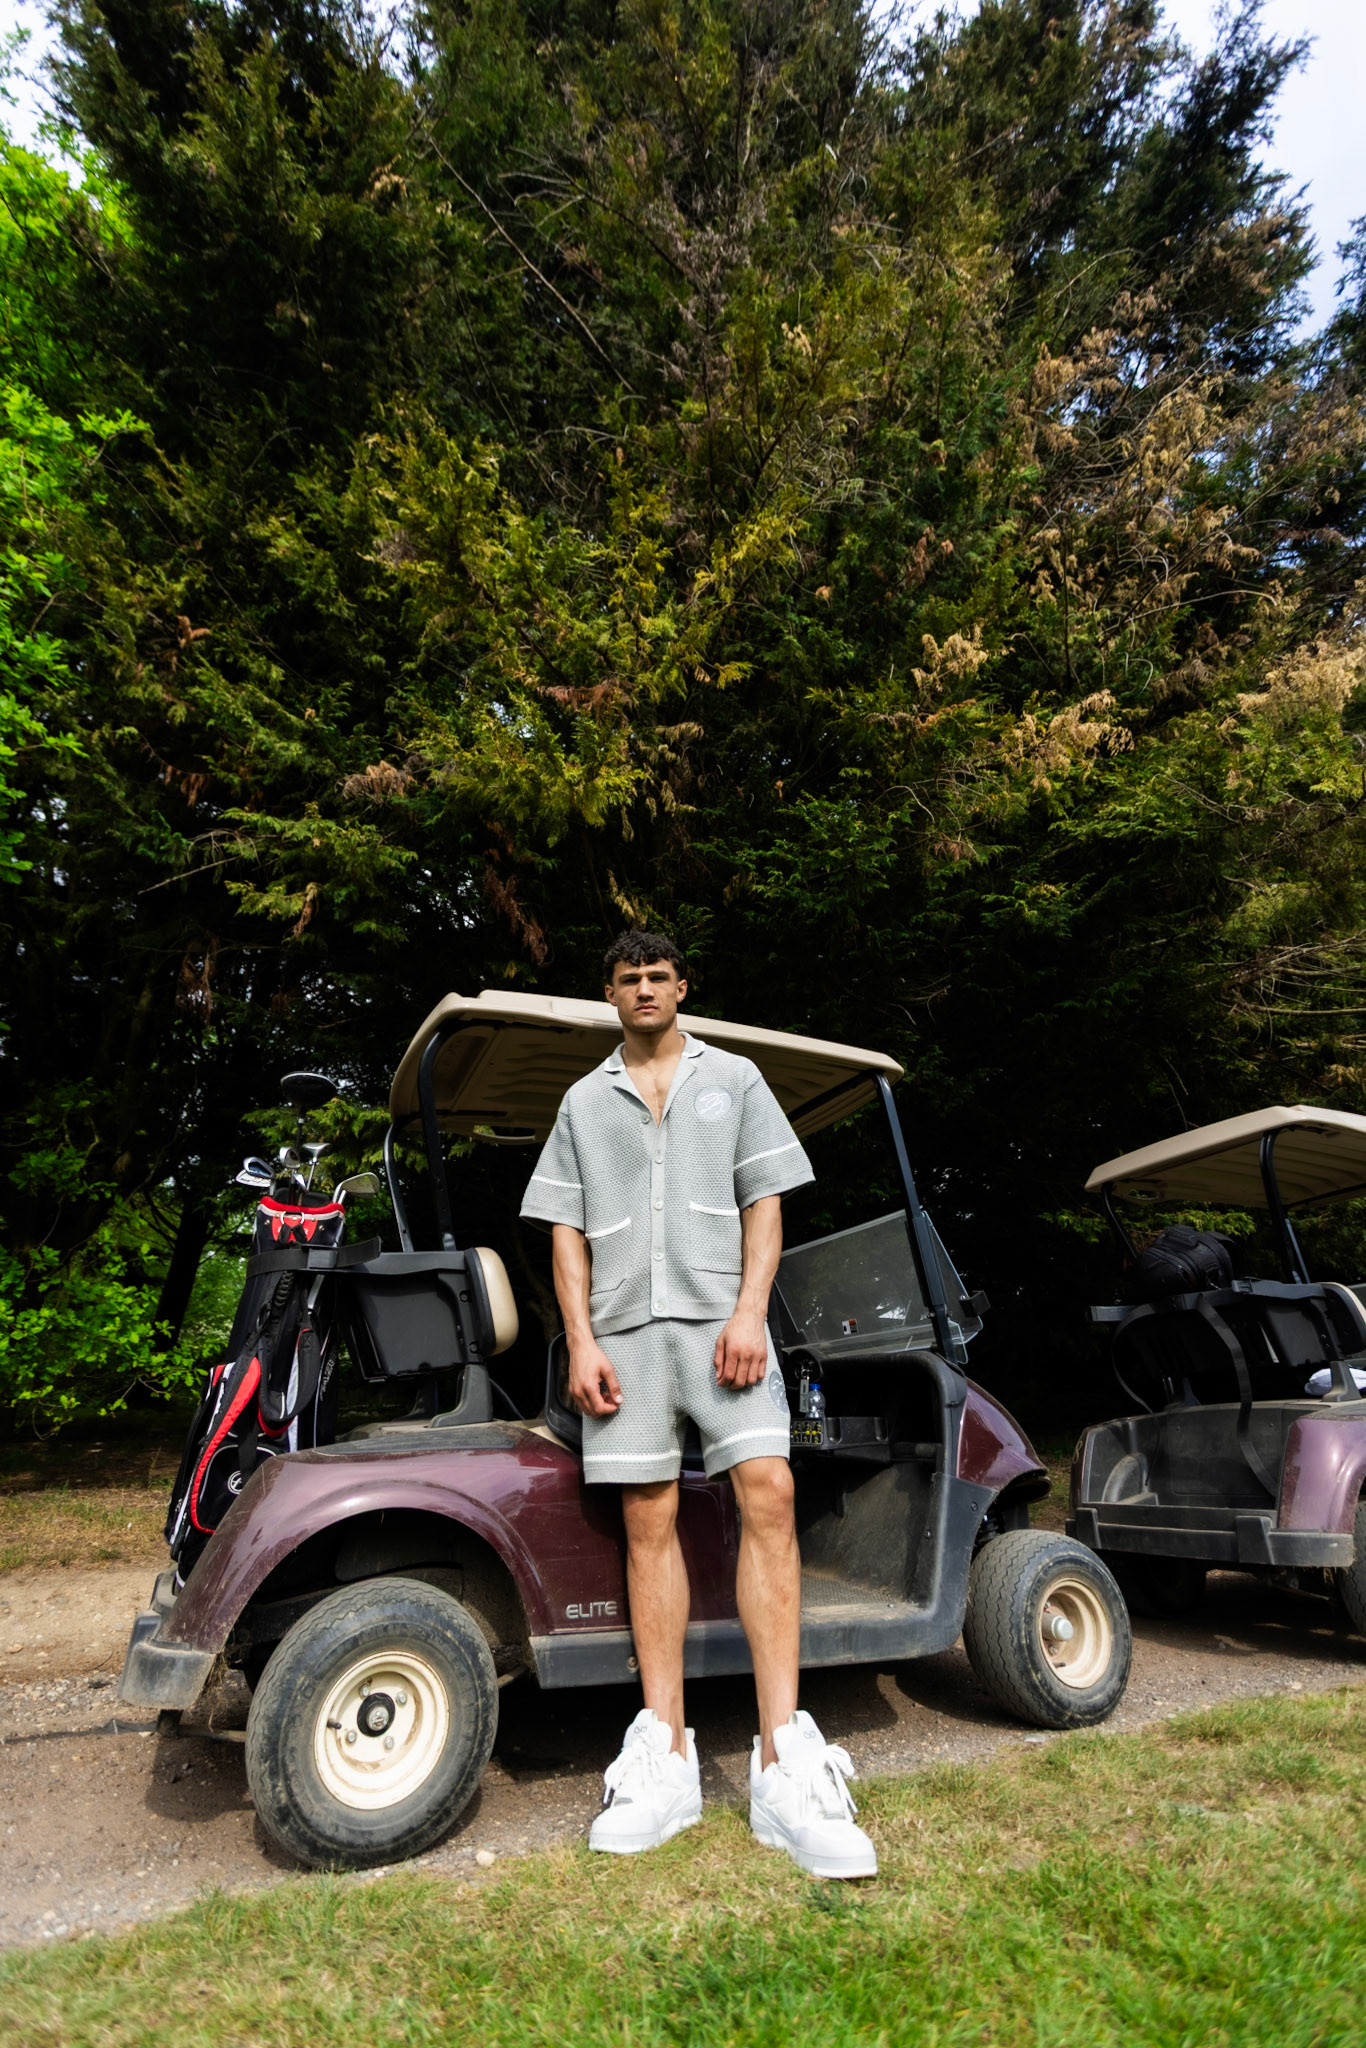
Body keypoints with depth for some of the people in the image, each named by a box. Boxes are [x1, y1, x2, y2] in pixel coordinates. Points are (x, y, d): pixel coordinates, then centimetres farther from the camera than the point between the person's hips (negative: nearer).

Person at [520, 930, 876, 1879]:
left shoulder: (735, 1078, 14)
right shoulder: (585, 1101, 17)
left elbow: (765, 1202, 7)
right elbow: (566, 1229, 12)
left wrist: (750, 1311, -7)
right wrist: (581, 1339, 0)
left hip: (720, 1316, -1)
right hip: (626, 1326, 2)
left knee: (769, 1491, -15)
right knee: (650, 1519, 1)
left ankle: (784, 1765, -11)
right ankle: (666, 1758, 8)